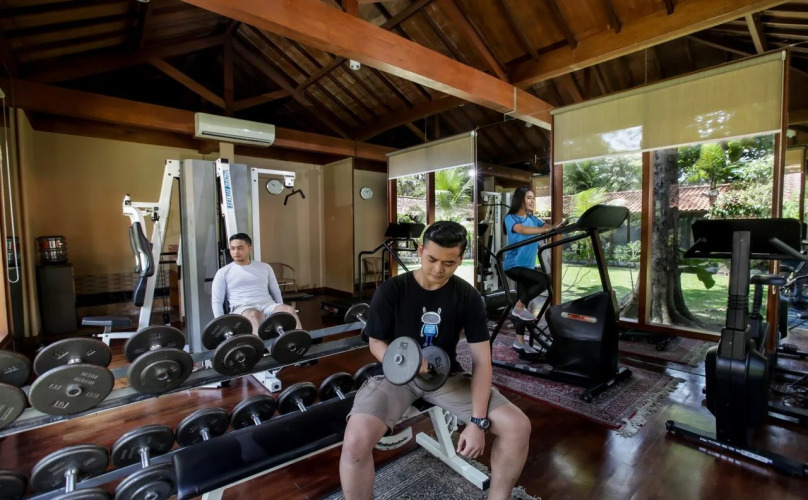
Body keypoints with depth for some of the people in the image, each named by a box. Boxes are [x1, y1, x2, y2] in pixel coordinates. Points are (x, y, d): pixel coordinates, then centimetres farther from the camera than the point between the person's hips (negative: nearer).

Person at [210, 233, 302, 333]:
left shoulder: (265, 267, 17)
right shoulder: (223, 272, 11)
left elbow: (276, 292, 19)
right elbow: (216, 301, 7)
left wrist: (282, 311, 9)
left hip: (267, 305, 2)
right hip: (242, 308, -2)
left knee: (290, 310, -31)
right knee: (255, 315, -39)